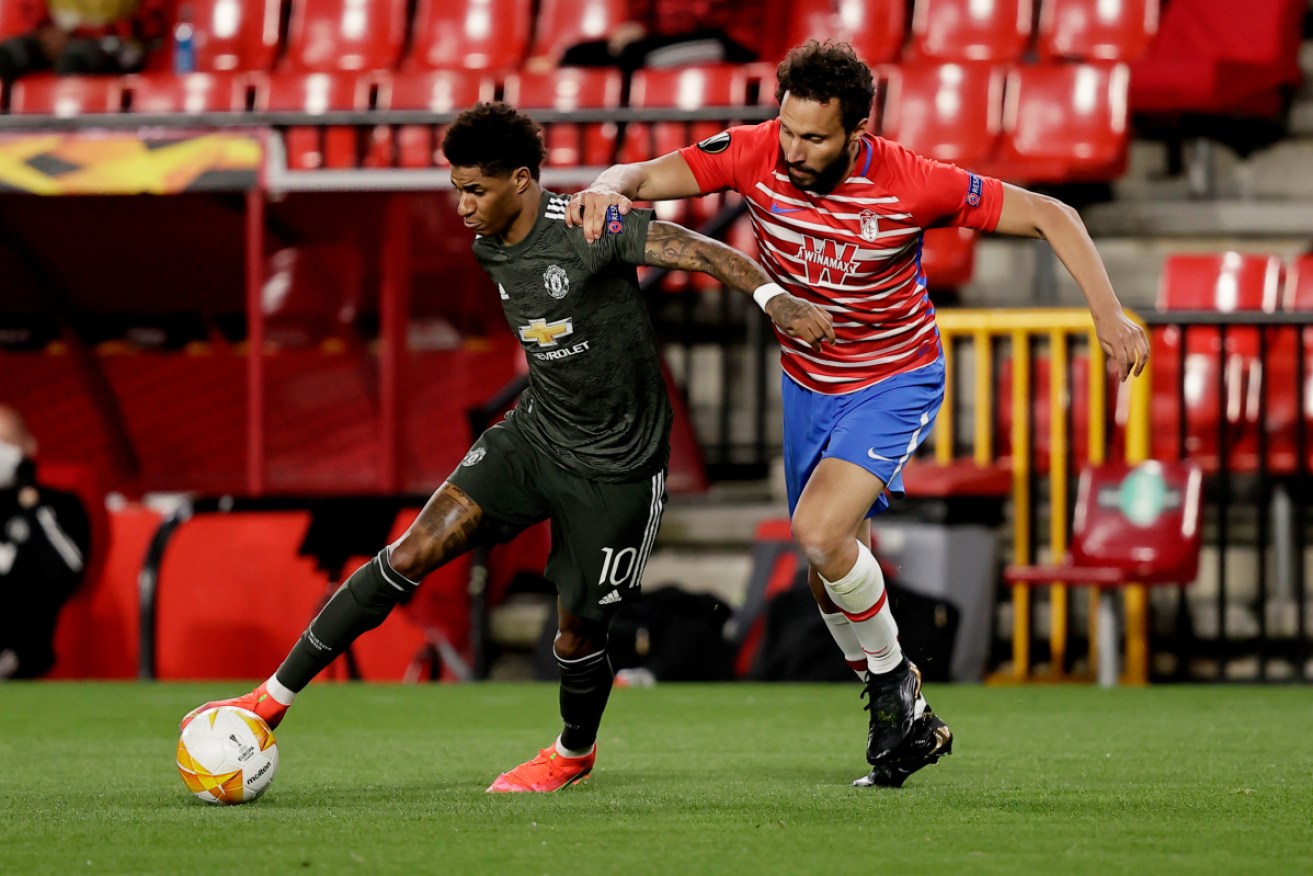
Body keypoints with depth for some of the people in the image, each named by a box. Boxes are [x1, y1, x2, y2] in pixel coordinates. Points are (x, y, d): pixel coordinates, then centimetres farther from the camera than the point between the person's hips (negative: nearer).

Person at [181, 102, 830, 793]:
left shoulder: (586, 232, -22)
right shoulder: (490, 249, 1)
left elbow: (700, 251, -23)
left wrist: (778, 301, -30)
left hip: (614, 466, -6)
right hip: (534, 434, 6)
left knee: (578, 630, 2)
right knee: (412, 554, -7)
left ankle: (574, 751, 36)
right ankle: (274, 698, -5)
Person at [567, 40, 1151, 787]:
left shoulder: (911, 184, -27)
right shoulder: (757, 154, -20)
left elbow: (1048, 216, -18)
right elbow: (646, 177, -15)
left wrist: (1109, 313, -26)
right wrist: (608, 190, -40)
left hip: (897, 381, -5)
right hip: (808, 383, 5)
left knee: (820, 532, -26)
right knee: (834, 575, 10)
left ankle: (893, 676, 0)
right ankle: (909, 725, 31)